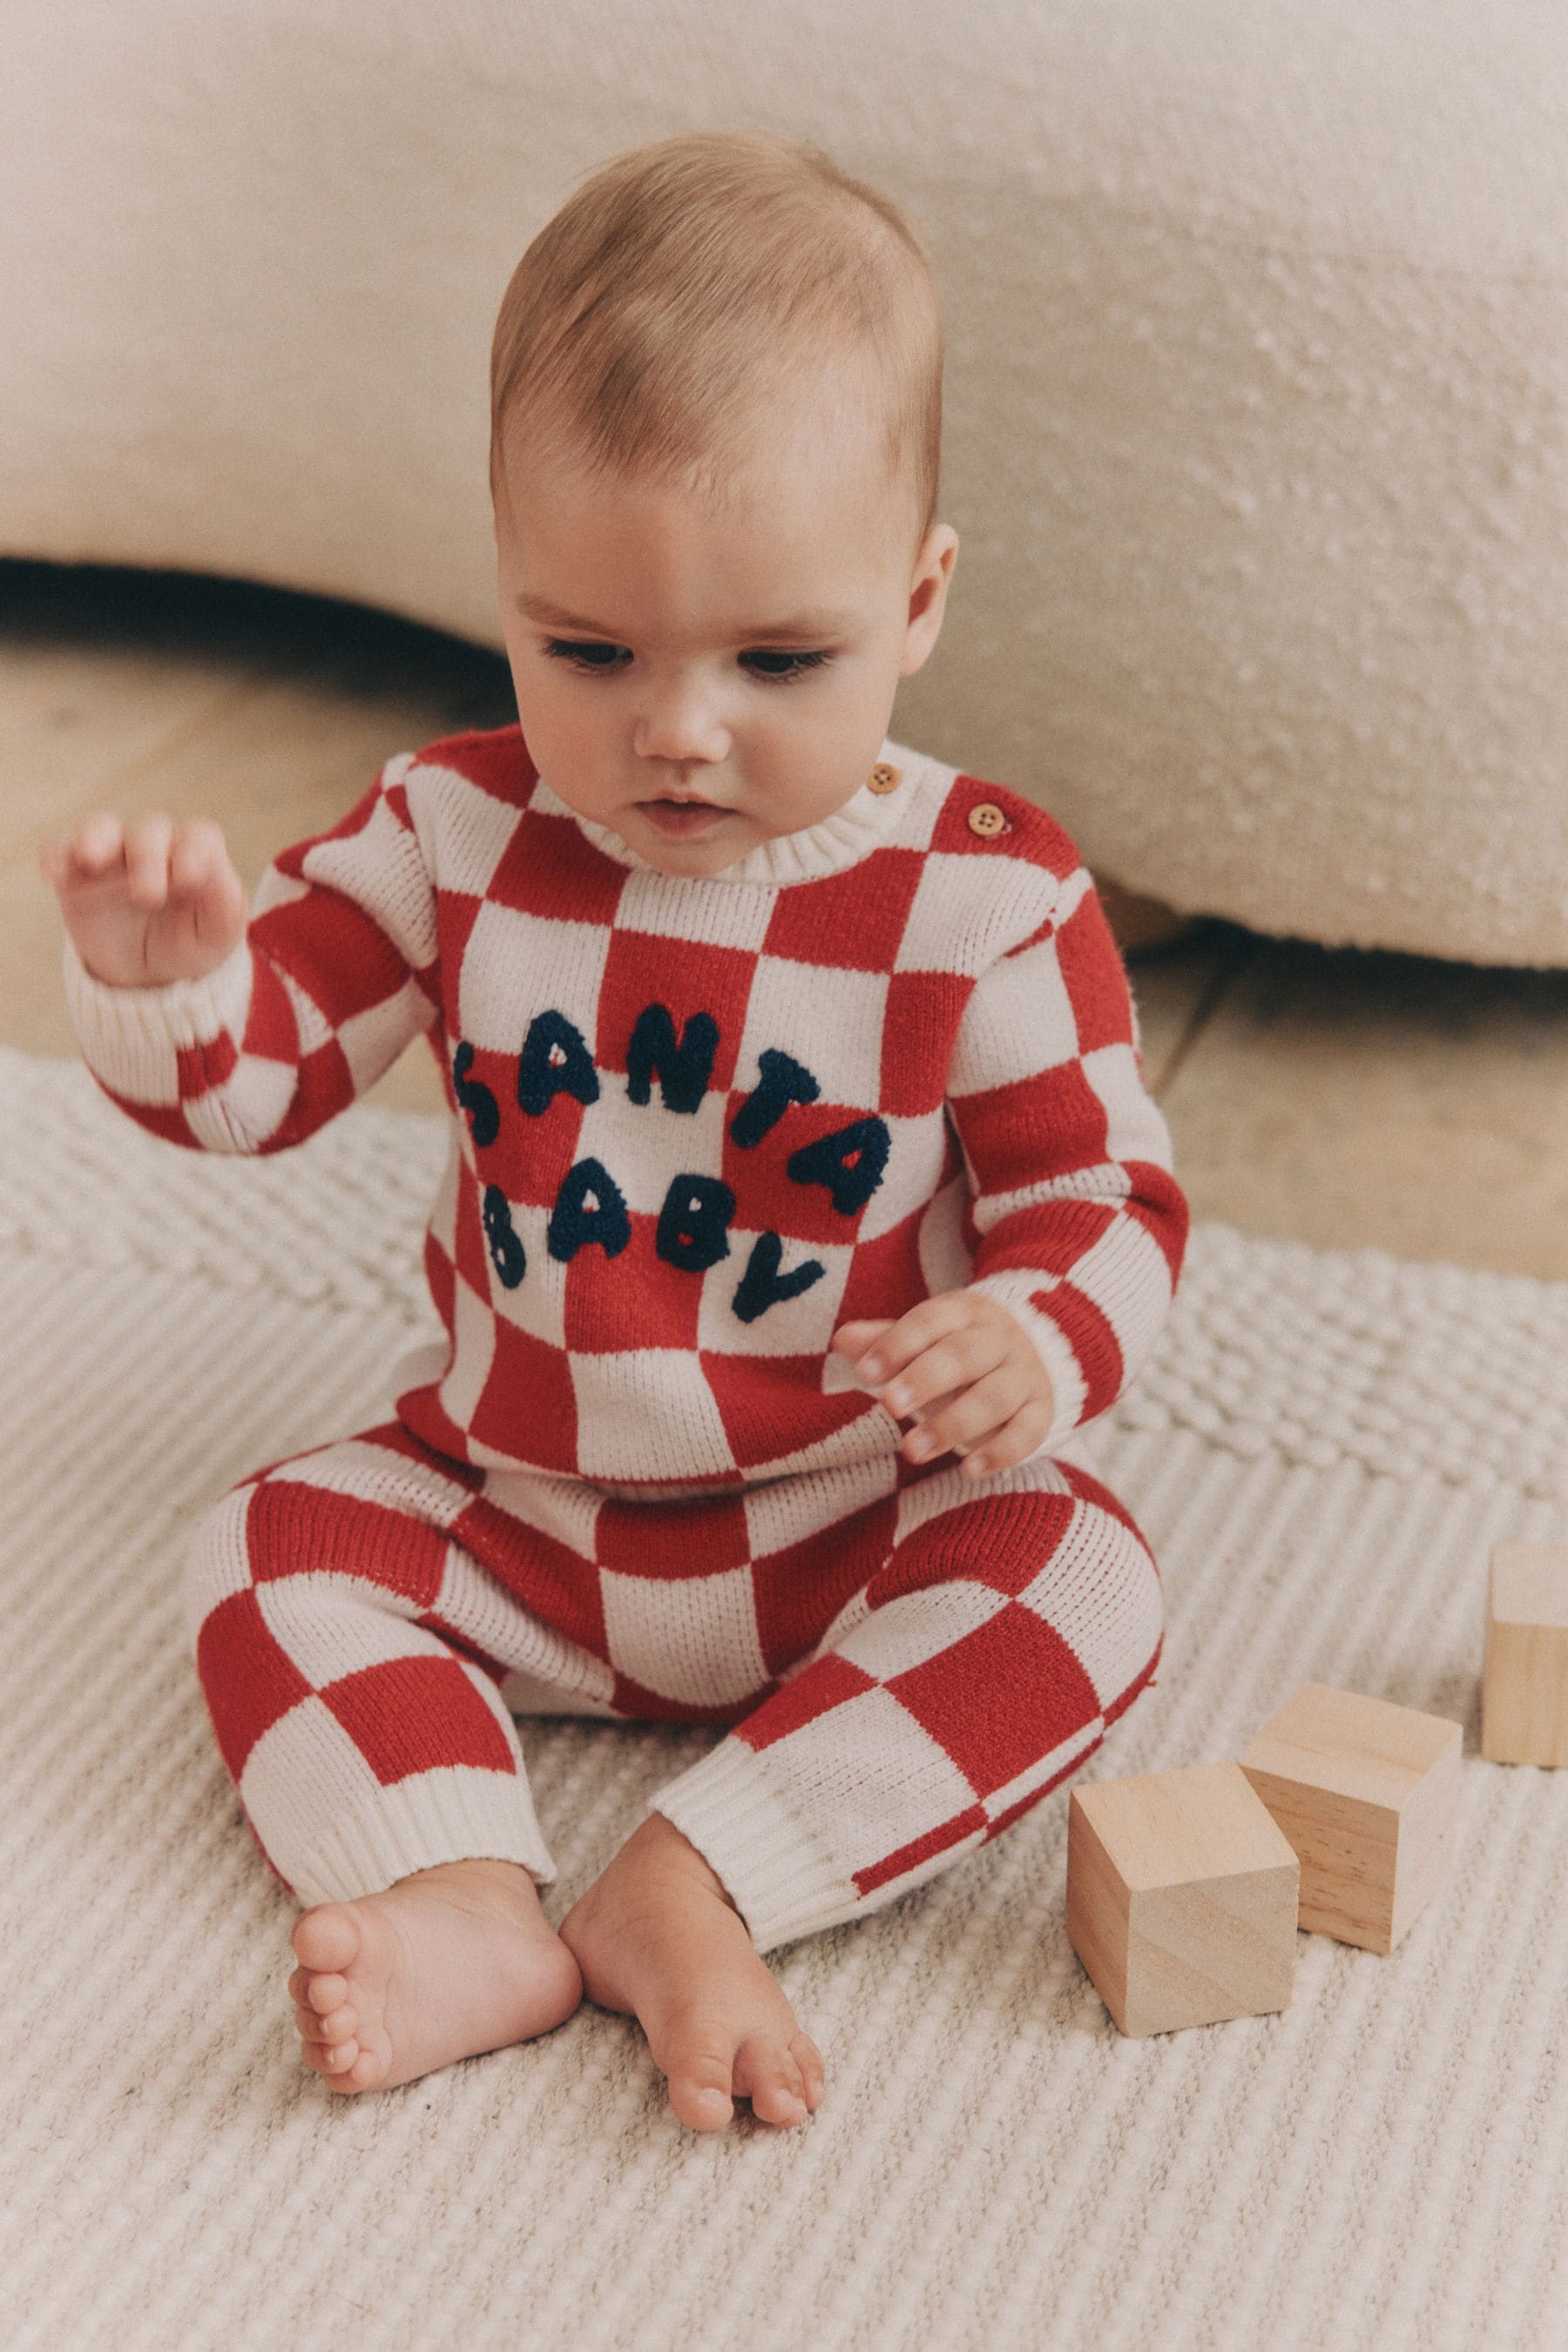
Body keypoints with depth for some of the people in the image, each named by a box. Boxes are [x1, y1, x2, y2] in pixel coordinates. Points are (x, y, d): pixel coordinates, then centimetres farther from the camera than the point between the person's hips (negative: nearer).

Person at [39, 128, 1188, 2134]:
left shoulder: (986, 900, -14)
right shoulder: (455, 836, -7)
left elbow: (1103, 1188, -8)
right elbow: (249, 1067, -4)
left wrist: (1037, 1336, -31)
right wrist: (159, 971, -28)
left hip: (859, 1534, -2)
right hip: (512, 1506, 3)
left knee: (1078, 1576, -25)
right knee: (269, 1550, -13)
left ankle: (683, 1889, -28)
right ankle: (475, 1904, -30)